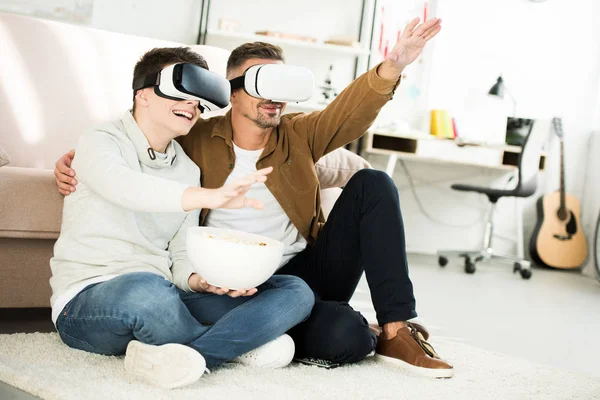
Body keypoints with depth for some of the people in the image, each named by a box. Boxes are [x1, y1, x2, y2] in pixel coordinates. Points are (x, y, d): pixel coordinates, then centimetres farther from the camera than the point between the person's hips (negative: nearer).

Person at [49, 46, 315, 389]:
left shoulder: (188, 170, 17)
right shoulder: (100, 143, -3)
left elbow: (181, 258, 13)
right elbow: (122, 186, -28)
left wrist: (199, 280, -12)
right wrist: (212, 197, -43)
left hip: (158, 297, 7)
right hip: (88, 301, -6)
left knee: (295, 292, -9)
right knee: (147, 288, -43)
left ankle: (162, 356, -28)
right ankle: (235, 345, -12)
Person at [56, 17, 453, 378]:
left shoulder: (298, 134, 6)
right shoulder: (198, 138, 1)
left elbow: (350, 113, -12)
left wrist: (390, 68, -32)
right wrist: (75, 159, -7)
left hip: (312, 269, 5)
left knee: (372, 184, -16)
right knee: (344, 337, -35)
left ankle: (396, 329, -15)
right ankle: (365, 332, 5)